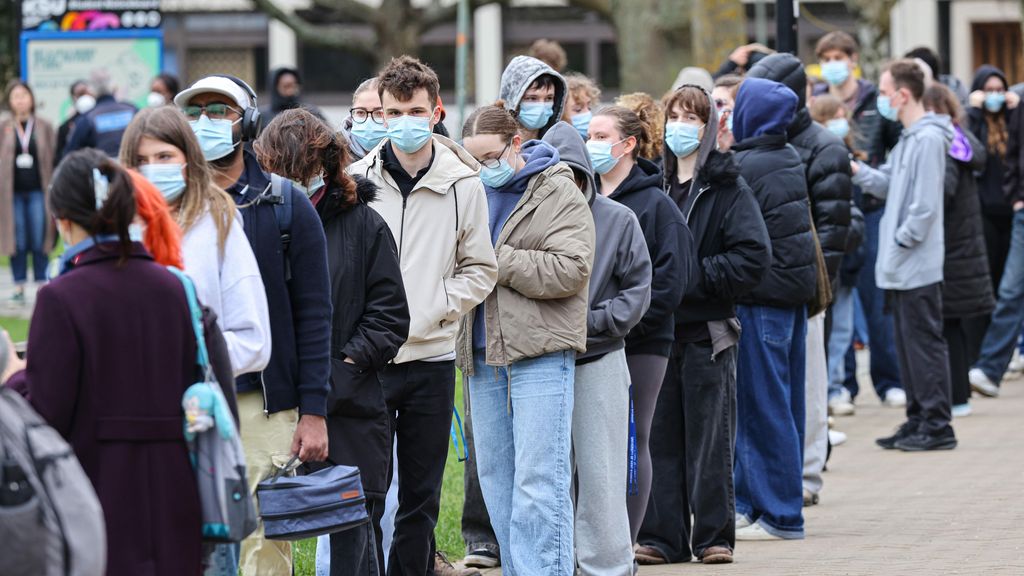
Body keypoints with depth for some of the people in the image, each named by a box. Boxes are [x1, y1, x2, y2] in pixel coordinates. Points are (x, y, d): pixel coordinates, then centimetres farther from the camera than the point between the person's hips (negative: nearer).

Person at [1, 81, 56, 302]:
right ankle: (19, 287, 7)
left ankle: (42, 285, 4)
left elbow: (53, 158, 5)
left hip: (38, 190, 0)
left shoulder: (44, 127, 6)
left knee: (39, 240, -2)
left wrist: (52, 190, -2)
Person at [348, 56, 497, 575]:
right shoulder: (356, 180, 1)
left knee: (421, 497, 9)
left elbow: (480, 269, 7)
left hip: (431, 356, 1)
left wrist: (436, 308, -8)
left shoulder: (463, 185, 2)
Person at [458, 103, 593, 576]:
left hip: (540, 353, -7)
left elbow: (570, 269, -16)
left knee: (538, 482, -10)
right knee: (496, 480, 10)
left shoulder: (558, 194, -4)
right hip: (484, 354, 7)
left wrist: (497, 262, -14)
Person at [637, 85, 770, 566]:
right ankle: (661, 537, 9)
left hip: (707, 329, -4)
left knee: (709, 437, 0)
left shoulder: (727, 187, -3)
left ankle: (714, 536, 6)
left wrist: (693, 278, -15)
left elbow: (754, 256, -12)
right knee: (660, 436, 4)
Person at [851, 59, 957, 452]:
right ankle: (917, 420, 19)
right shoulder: (908, 139, 15)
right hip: (899, 266, 10)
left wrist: (901, 241, -15)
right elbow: (889, 185, 16)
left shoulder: (929, 139, -15)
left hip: (918, 266, -10)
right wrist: (855, 169, 4)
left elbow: (924, 205, -19)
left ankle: (936, 425, -2)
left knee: (924, 342, -5)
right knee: (908, 344, 13)